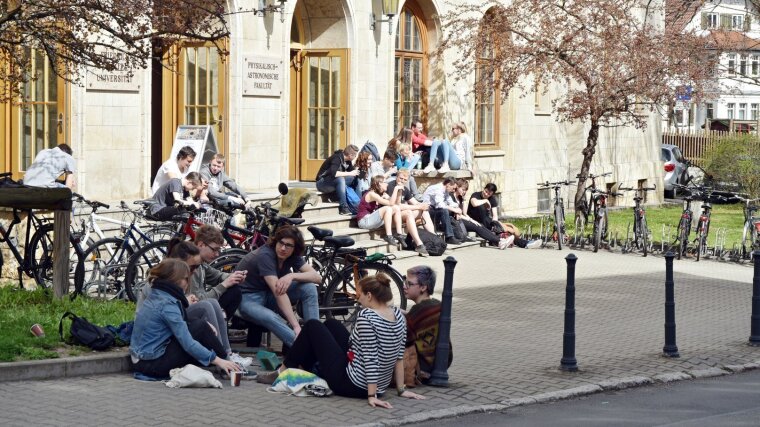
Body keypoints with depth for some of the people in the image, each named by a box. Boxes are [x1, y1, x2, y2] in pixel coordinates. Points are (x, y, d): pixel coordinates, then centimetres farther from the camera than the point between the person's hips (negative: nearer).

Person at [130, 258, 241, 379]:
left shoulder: (155, 296, 9)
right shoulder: (167, 305, -19)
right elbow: (188, 344, -23)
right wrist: (218, 361, -20)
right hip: (153, 365, -9)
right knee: (200, 327, -7)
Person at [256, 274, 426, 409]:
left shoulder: (366, 316, -24)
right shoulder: (399, 315, -1)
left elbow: (370, 359, -27)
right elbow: (399, 356, 3)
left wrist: (371, 396, -24)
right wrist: (401, 389, 8)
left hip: (350, 384, -8)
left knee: (312, 326, 9)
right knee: (331, 324, 23)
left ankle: (282, 372, 22)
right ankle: (302, 369, 36)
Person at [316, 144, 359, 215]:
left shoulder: (347, 161, 3)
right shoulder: (337, 158, -23)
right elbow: (333, 173, -37)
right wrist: (349, 173, -31)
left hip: (334, 183, 9)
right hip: (322, 183, -8)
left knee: (354, 178, -9)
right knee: (340, 179, -36)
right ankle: (343, 208, -36)